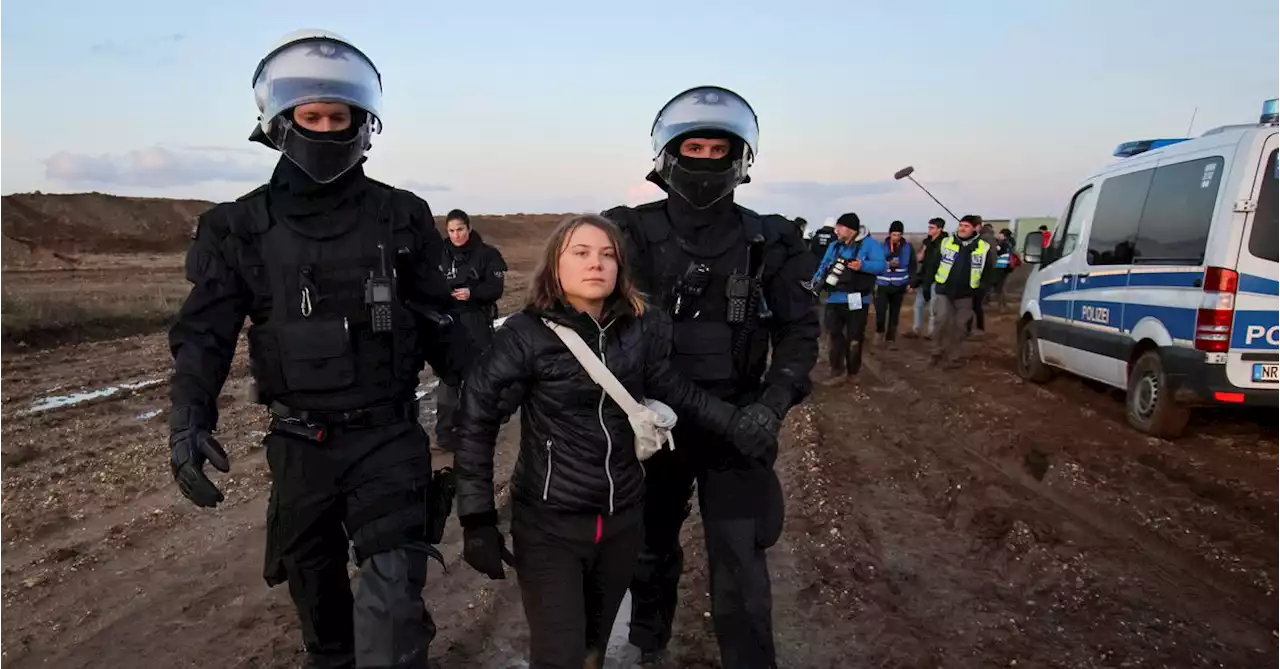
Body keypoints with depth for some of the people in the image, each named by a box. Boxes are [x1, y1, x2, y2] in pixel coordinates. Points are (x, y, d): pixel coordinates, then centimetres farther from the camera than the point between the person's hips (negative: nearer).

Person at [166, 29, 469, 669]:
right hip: (300, 441, 2)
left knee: (392, 593, -10)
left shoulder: (401, 218, 0)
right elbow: (205, 331, -2)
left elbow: (435, 320, 5)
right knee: (314, 580, 19)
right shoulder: (242, 227, -1)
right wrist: (189, 418, -16)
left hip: (388, 436, -1)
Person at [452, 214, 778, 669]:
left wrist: (736, 425, -5)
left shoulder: (640, 329, -5)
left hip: (622, 519, 4)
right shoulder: (527, 334, -16)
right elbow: (477, 423, -13)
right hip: (549, 525, -4)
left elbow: (674, 392, 7)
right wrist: (478, 519, -14)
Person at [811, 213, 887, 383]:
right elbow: (824, 267, 12)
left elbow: (881, 265, -15)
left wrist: (862, 265, -31)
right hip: (835, 299, 5)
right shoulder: (834, 246, 12)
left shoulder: (869, 244, -6)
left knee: (854, 338, 6)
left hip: (856, 301, -5)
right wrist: (814, 284, -4)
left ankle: (853, 373, 22)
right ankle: (837, 371, 11)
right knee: (834, 335, 3)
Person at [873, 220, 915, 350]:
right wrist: (888, 264, -19)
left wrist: (911, 282, 1)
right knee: (880, 310, -12)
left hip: (899, 286, 2)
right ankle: (880, 331, 17)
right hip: (883, 285, -2)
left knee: (895, 314, 7)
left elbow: (912, 266, 6)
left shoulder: (907, 247, -2)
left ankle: (891, 339, 19)